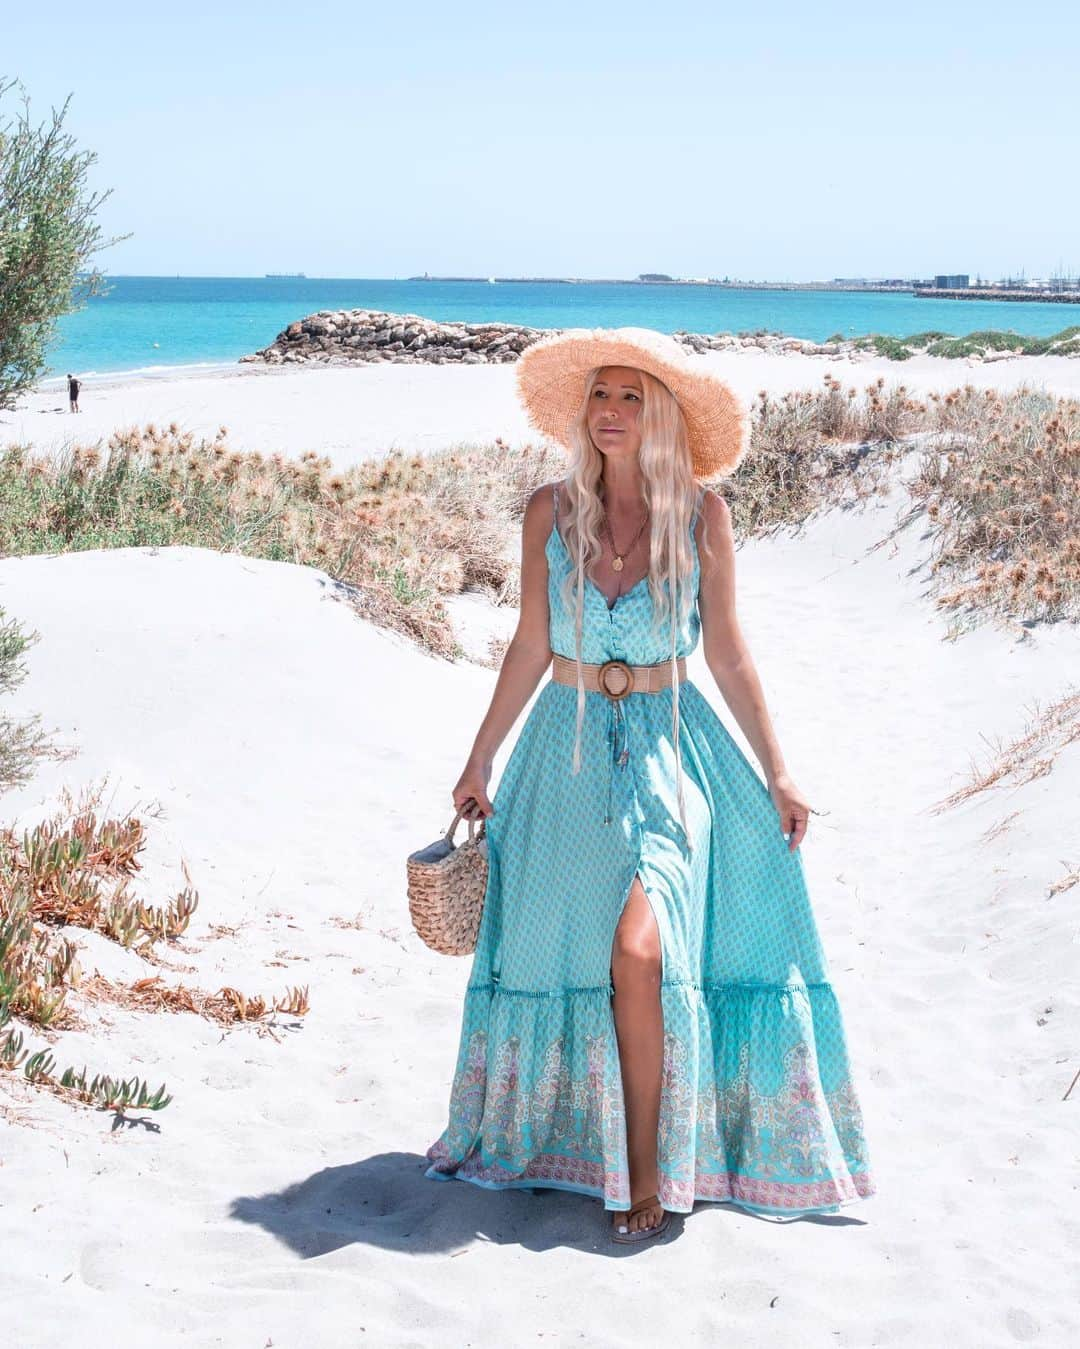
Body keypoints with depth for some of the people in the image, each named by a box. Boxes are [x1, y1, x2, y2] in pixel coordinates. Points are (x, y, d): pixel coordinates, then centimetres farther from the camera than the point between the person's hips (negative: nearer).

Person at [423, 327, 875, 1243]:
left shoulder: (701, 514, -5)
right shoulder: (550, 511, -1)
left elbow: (728, 654, 0)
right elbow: (530, 647, 6)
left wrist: (776, 772, 0)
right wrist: (480, 761, 8)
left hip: (668, 750, -2)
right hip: (566, 751, 3)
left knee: (639, 949, -18)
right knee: (556, 948, 11)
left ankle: (646, 1173, -6)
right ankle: (555, 1136, 32)